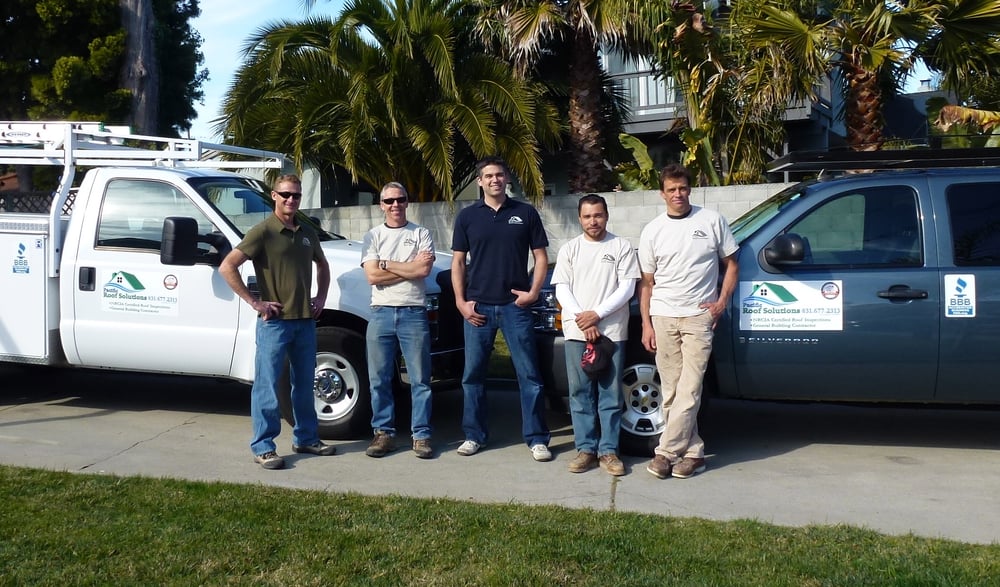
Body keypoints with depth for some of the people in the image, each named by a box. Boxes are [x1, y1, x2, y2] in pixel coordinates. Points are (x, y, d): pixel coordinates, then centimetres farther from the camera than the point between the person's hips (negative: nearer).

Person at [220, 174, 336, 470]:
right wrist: (254, 302, -15)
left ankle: (306, 438, 28)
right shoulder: (263, 232, -8)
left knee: (304, 383, 15)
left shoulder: (307, 233, 12)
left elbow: (322, 264, 30)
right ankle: (263, 447, 6)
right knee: (267, 385, -1)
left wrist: (321, 296, 15)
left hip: (305, 320, 7)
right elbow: (227, 267, -15)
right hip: (274, 321, -7)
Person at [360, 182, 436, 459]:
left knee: (420, 379, 1)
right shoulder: (373, 236, 10)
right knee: (379, 379, 5)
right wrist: (410, 267, -6)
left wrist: (386, 264, -6)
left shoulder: (420, 234, 7)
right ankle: (383, 432, 15)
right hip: (381, 312, 2)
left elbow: (424, 270, -9)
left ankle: (421, 435, 7)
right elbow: (373, 276, -3)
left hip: (414, 313, -1)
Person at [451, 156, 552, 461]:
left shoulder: (525, 213, 5)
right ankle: (474, 435, 19)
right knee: (473, 375, 7)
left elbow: (540, 257, 6)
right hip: (477, 307, 1)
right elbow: (458, 261, 8)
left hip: (515, 305, -1)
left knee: (529, 374, 0)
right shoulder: (467, 216, 7)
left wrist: (533, 292, -7)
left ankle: (537, 438, 8)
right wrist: (460, 301, -2)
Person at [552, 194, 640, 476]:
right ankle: (586, 449, 11)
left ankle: (608, 451, 9)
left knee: (610, 394, 2)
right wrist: (582, 320, -10)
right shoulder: (569, 249, 9)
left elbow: (627, 288, -3)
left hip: (612, 331, -2)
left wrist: (597, 314, -12)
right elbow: (562, 289, 3)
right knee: (580, 393, 4)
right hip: (576, 331, 2)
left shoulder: (622, 247, 3)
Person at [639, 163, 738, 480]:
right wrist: (646, 325, 3)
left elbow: (731, 264, 11)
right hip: (662, 317, 2)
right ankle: (693, 451, 13)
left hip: (698, 317, -2)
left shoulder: (712, 221, 4)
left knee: (688, 390, -9)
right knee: (672, 392, 3)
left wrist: (721, 302, -2)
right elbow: (646, 282, 10)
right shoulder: (652, 231, 8)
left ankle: (666, 452, -5)